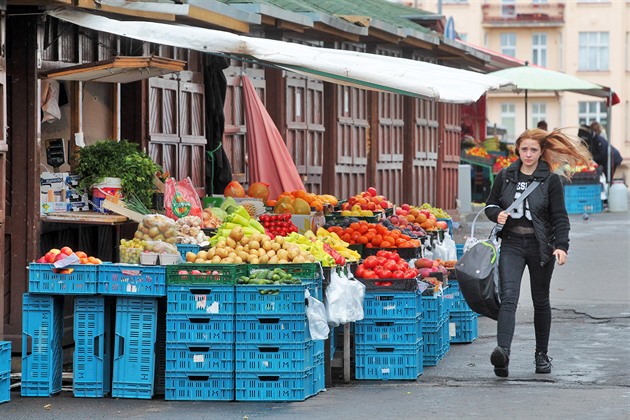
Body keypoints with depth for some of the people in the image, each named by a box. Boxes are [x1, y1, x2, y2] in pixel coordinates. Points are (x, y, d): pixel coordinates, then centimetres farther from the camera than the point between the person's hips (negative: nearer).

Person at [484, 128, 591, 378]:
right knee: (508, 296, -17)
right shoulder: (505, 177, 5)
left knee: (540, 301, 11)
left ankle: (541, 355, 25)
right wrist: (497, 215, -10)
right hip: (512, 244, 1)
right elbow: (490, 206, 14)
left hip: (540, 246, -1)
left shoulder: (550, 180, -2)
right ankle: (502, 351, -31)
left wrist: (561, 246, -17)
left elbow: (560, 217, -4)